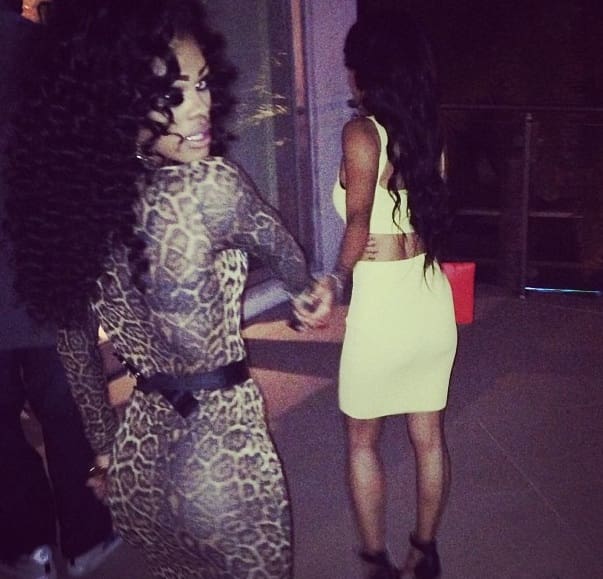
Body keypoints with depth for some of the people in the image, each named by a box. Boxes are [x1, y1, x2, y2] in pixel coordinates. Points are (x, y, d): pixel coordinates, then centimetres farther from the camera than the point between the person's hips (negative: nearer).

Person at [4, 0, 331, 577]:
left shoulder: (73, 197, -5)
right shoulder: (209, 186, -24)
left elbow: (74, 344, 5)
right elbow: (278, 246, -3)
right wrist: (306, 289, 20)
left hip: (140, 441, 7)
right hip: (220, 449, -6)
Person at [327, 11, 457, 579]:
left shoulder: (362, 132, -14)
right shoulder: (428, 134, 3)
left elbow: (358, 222, -12)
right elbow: (431, 214, 5)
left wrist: (338, 276, 3)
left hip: (381, 303, -6)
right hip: (432, 297, 6)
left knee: (362, 440, 15)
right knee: (429, 437, 17)